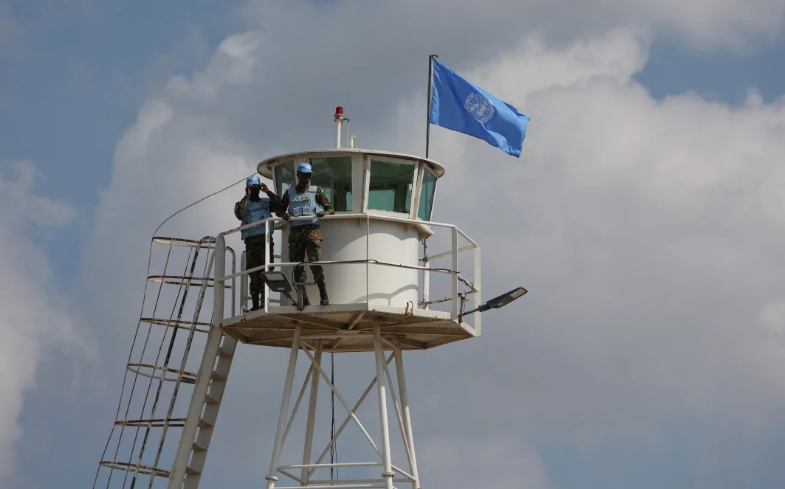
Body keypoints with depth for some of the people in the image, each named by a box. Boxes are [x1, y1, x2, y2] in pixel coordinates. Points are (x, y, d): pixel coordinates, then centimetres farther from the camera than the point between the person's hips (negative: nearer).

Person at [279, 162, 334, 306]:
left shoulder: (316, 191, 11)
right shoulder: (290, 193, 17)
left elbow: (331, 209, 10)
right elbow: (280, 208, 23)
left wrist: (324, 213, -13)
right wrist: (284, 215, -1)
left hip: (312, 229, -3)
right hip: (295, 231, 3)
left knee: (315, 262, -17)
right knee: (297, 266, -2)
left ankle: (324, 296, -17)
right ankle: (303, 299, -2)